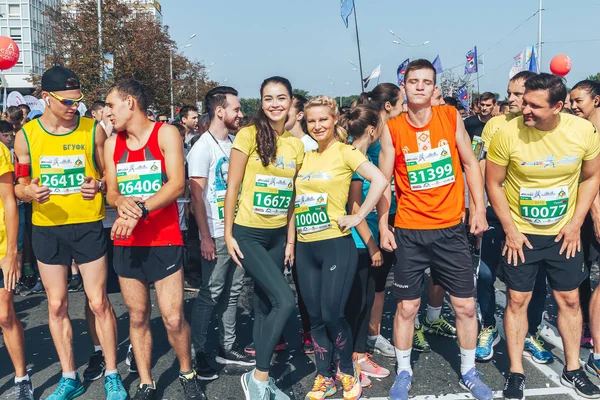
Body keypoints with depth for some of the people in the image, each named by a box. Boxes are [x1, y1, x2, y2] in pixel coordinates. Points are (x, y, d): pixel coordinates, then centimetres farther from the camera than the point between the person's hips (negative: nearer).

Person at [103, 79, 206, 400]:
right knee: (137, 316, 9)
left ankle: (187, 374, 20)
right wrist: (121, 202, -15)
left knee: (173, 318, -6)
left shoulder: (166, 133, -4)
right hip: (126, 242, 5)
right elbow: (111, 192, 9)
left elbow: (177, 184, -15)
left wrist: (140, 211, -25)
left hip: (164, 240, -4)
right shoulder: (112, 143, 11)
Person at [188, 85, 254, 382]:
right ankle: (198, 352, 14)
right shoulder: (203, 148, -10)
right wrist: (205, 237, -17)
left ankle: (227, 348, 24)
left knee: (232, 291, 13)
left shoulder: (235, 143, 10)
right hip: (217, 233, -7)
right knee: (210, 295, 1)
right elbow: (197, 195, -13)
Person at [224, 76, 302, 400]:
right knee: (285, 301, -15)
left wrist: (291, 240, 7)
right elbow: (232, 187, -8)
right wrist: (228, 233, -10)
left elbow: (291, 196, 9)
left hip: (278, 235, 6)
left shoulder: (296, 144, 7)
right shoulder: (248, 135, -10)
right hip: (248, 233, -5)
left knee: (265, 305, 12)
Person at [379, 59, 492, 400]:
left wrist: (480, 209, 2)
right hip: (410, 231, -1)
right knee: (406, 307, 7)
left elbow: (470, 163, 6)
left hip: (451, 228, 1)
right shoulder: (392, 129, -4)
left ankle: (469, 372, 28)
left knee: (465, 306, 8)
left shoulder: (451, 117, -1)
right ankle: (404, 372, 27)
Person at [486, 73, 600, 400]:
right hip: (520, 234, -2)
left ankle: (572, 369, 30)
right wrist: (510, 230, -10)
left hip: (563, 234, 3)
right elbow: (493, 184, -9)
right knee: (517, 300, 4)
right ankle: (516, 373, 18)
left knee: (569, 299, 12)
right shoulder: (508, 134, -19)